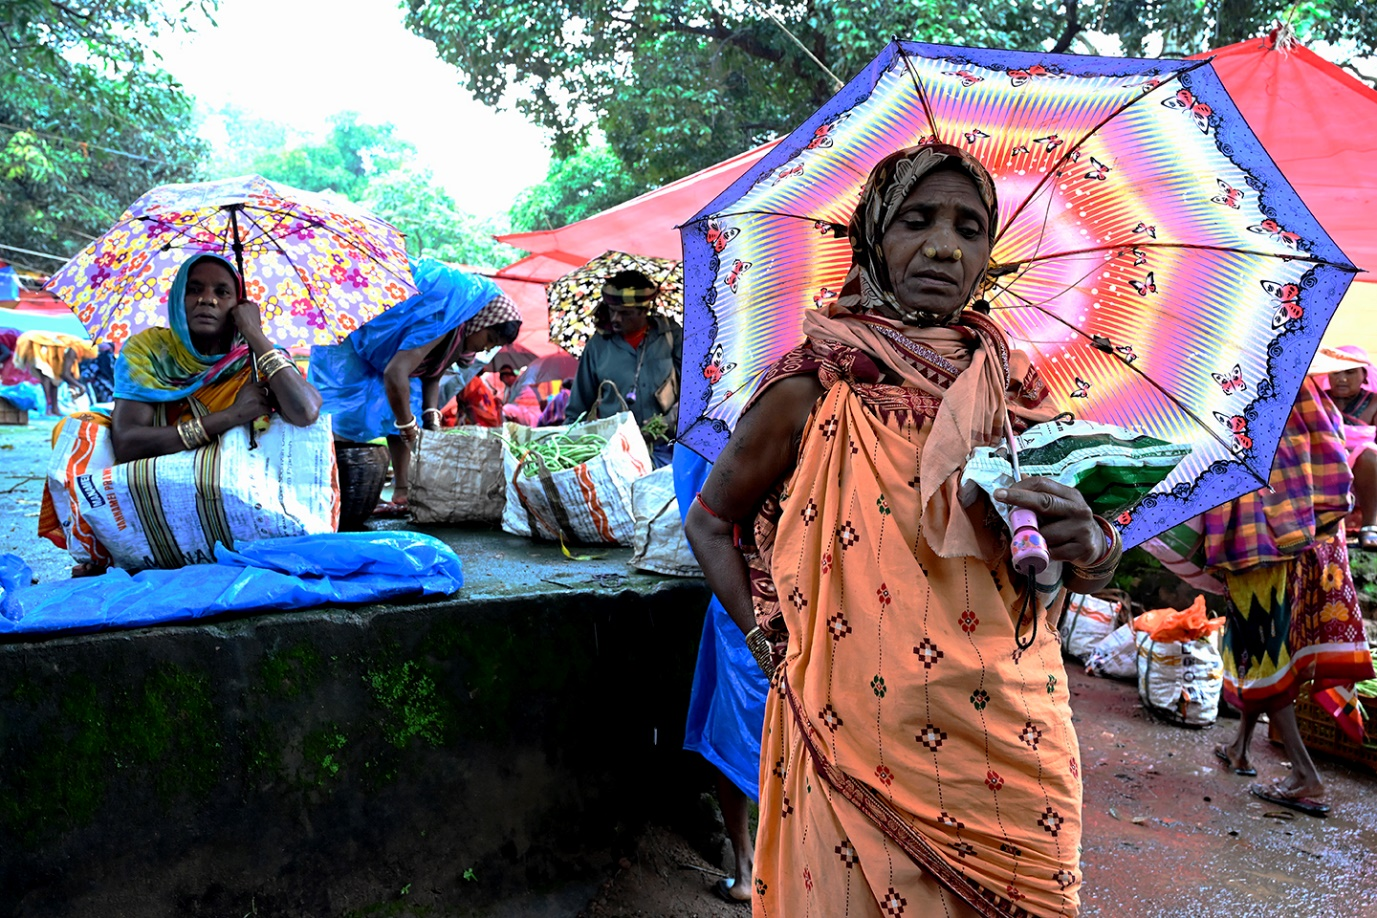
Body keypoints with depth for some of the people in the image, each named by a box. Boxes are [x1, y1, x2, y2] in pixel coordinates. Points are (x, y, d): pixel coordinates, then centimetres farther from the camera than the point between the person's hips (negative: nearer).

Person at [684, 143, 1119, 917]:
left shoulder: (1014, 390, 3)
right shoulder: (814, 390, -8)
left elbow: (1096, 567, 11)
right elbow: (711, 523, 5)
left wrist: (1090, 545, -12)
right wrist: (775, 647, -5)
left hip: (1014, 757, 4)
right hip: (863, 756, -3)